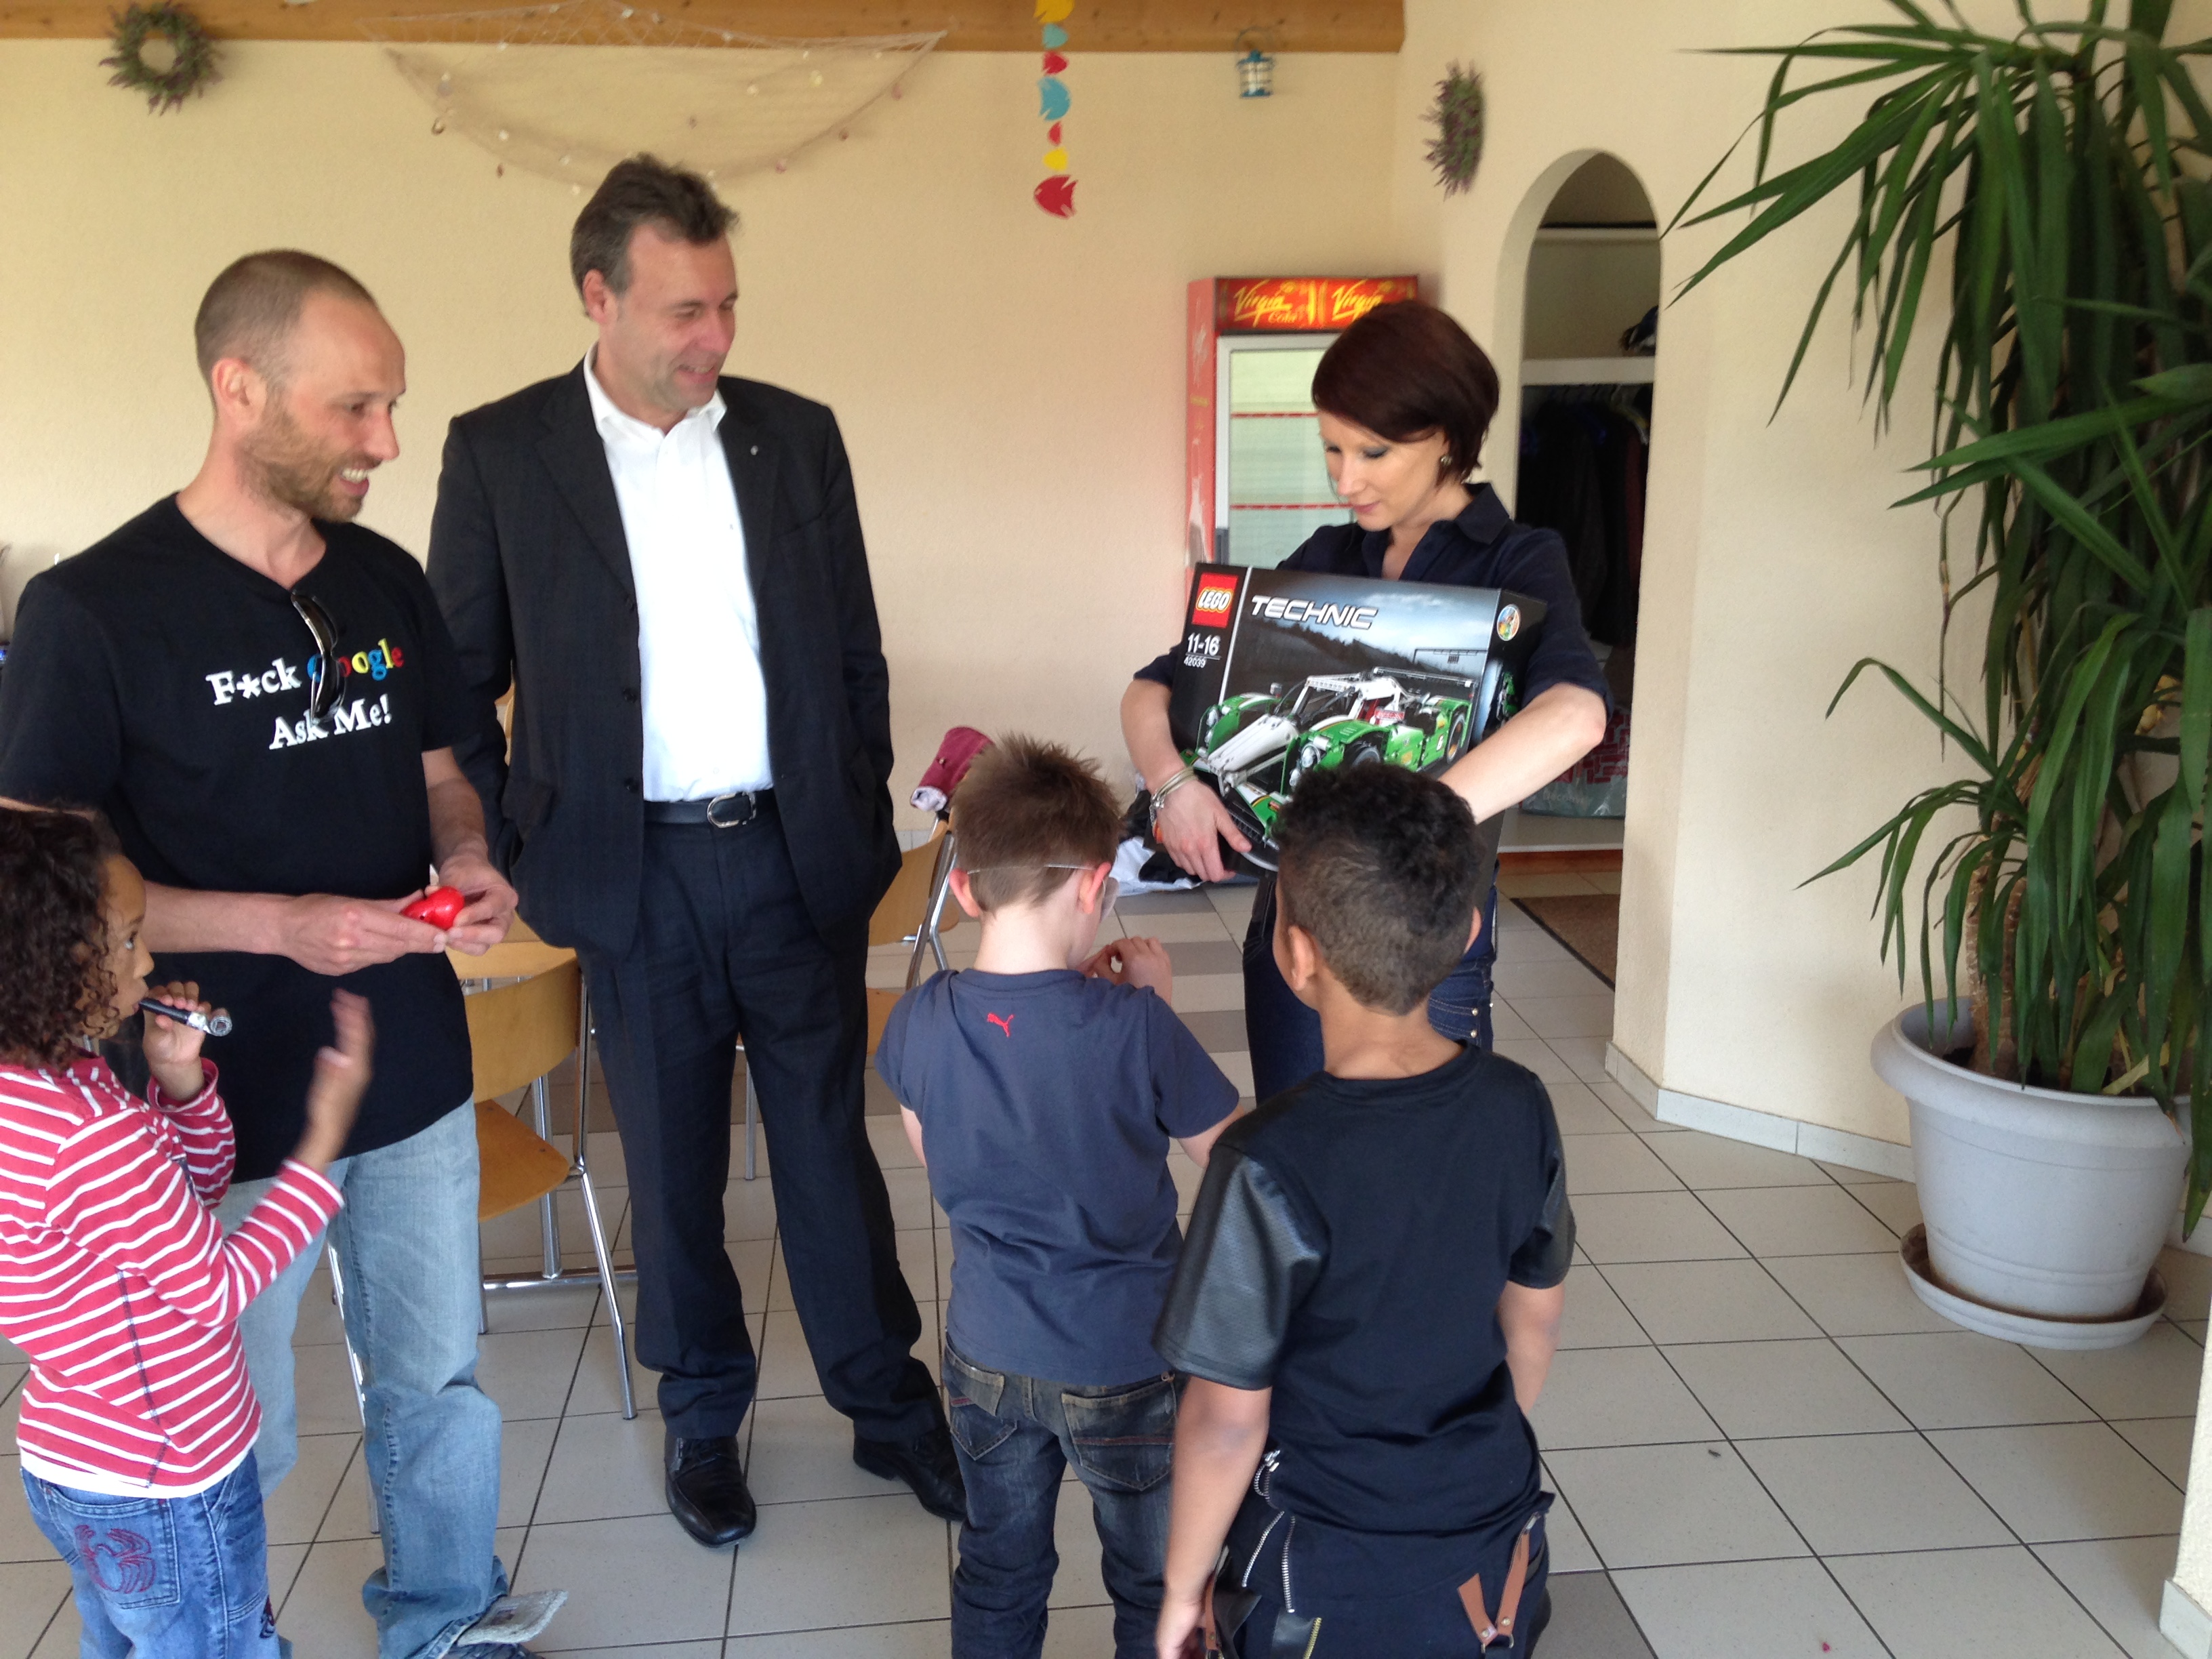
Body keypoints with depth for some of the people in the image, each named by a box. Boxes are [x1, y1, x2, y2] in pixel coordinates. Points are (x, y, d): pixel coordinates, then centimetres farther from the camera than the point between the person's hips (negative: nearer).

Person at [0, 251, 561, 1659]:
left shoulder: (388, 582, 3)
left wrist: (466, 857, -8)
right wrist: (280, 925, -22)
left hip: (417, 1072, 5)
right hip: (230, 1106, -5)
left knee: (441, 1382, 18)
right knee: (236, 1447, 10)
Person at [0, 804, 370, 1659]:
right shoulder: (95, 1136, -33)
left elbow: (195, 1190, 8)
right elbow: (221, 1286, -21)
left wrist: (178, 1082, -8)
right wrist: (325, 1134, -19)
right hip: (169, 1493, -9)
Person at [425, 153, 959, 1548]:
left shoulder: (796, 436, 3)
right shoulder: (500, 453, -3)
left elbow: (856, 650, 9)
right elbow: (460, 680, 2)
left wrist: (866, 820, 6)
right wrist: (519, 849, -3)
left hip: (798, 856, 1)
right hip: (637, 871, -1)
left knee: (831, 1140, 11)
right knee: (673, 1164, 13)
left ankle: (891, 1404, 28)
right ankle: (703, 1417, 33)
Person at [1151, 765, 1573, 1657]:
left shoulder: (1273, 1166, -28)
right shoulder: (1518, 1106, -12)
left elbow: (1228, 1420, -19)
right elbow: (1534, 1320, 3)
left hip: (1333, 1583, -4)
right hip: (1500, 1555, 5)